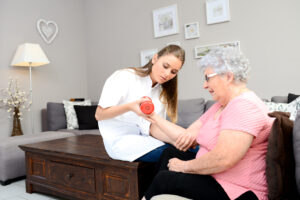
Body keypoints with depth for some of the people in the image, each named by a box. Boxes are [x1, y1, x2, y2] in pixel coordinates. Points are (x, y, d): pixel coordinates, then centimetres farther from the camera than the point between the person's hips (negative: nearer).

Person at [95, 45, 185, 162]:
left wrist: (175, 139, -19)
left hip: (144, 138, 6)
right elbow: (99, 115, -10)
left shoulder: (162, 93, 11)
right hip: (120, 139, -5)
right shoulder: (125, 77, -7)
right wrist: (130, 106, -27)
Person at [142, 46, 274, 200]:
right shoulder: (220, 106, 11)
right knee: (169, 153, 10)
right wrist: (153, 117, 6)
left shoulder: (244, 106, -21)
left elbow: (223, 159, -31)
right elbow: (186, 136, 8)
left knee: (163, 180, -11)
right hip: (212, 175, 9)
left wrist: (184, 166, -16)